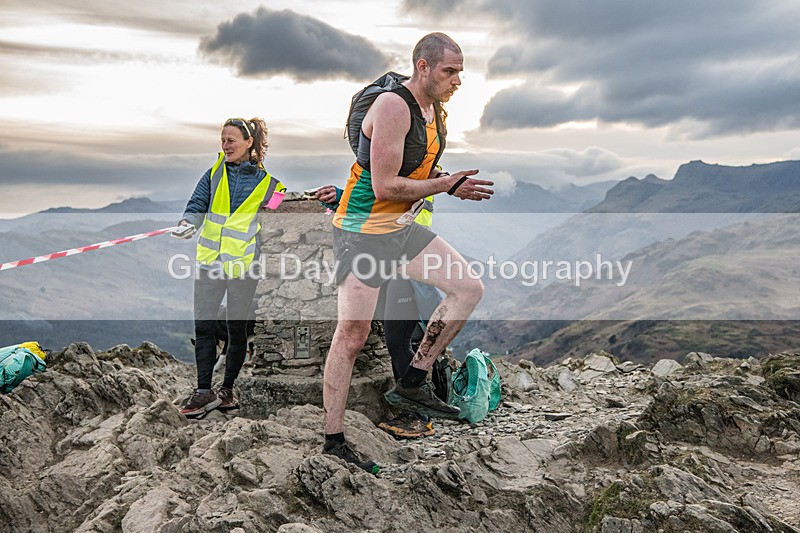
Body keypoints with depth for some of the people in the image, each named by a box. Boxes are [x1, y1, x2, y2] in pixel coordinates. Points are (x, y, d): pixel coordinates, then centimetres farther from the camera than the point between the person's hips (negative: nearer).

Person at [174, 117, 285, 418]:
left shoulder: (267, 181, 0)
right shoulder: (215, 173, 7)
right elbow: (197, 206, 5)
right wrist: (188, 224, -16)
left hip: (244, 265, -2)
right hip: (210, 261, 2)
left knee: (237, 329, 8)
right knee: (203, 327, -1)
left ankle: (227, 389, 23)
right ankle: (204, 391, 7)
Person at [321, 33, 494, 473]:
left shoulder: (436, 111, 10)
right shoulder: (392, 107, -19)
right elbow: (385, 186, -24)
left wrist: (458, 183, 3)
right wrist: (447, 185, -18)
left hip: (402, 227, 9)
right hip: (363, 229, -9)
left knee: (469, 288, 3)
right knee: (353, 334, -5)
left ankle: (413, 382, 12)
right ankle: (333, 441, 9)